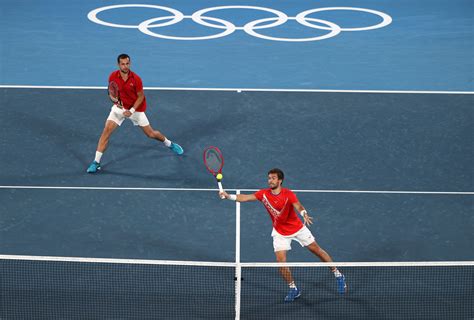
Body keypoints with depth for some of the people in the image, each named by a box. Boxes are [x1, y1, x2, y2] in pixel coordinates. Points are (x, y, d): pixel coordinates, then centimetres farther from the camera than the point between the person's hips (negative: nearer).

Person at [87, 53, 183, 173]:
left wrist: (131, 111, -21)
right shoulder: (113, 76, -14)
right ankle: (96, 162, -13)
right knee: (107, 130, -17)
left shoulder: (135, 78, -20)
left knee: (151, 134, 6)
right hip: (119, 107, 1)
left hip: (136, 108, -1)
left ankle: (170, 144, 37)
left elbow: (141, 96, -11)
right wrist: (114, 99, -22)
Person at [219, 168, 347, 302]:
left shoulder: (288, 194, -23)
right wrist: (229, 196, -30)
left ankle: (338, 275, 24)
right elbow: (245, 198, -15)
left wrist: (305, 214, -61)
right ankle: (293, 289, 9)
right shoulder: (264, 194, -13)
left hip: (298, 228, -2)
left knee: (317, 250, 5)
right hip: (280, 233, 2)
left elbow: (299, 207, -38)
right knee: (281, 261, -9)